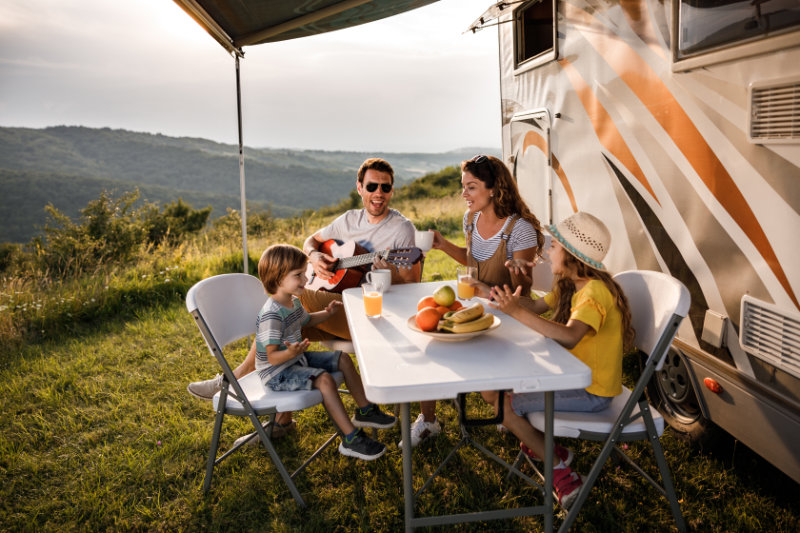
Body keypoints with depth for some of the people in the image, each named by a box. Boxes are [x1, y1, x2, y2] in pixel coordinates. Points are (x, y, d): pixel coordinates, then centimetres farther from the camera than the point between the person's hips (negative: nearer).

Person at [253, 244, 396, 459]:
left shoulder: (293, 302, 3)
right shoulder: (271, 314, -29)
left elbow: (306, 319, 27)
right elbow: (273, 357, -29)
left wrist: (327, 313, 11)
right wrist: (290, 353, -48)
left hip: (297, 359, 10)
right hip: (277, 372, -10)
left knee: (343, 358, 9)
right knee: (324, 379, -30)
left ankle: (364, 411, 22)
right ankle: (351, 439, -25)